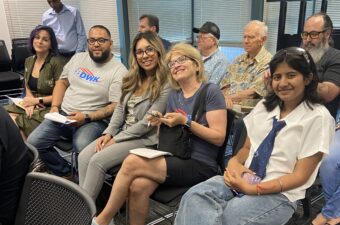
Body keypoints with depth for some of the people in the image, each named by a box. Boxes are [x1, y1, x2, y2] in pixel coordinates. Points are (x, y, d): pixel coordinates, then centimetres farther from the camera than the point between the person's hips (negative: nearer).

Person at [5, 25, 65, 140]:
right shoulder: (29, 61, 11)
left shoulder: (57, 62, -13)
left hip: (49, 108, -7)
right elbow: (28, 88, 16)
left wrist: (36, 100, -12)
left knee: (13, 121, -22)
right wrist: (30, 102, -6)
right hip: (32, 104, 7)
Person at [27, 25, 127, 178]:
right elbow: (62, 82, 17)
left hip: (93, 120, -5)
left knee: (82, 147, -35)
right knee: (32, 143, -10)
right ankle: (65, 174, 8)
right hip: (63, 114, 6)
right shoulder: (78, 58, 12)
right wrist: (55, 107, 1)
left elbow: (116, 106, -12)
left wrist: (87, 117, -21)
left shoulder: (118, 71, -7)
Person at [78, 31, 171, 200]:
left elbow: (148, 122, -15)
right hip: (121, 133, 7)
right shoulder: (133, 79, 12)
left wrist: (116, 139, -13)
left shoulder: (165, 85, -12)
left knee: (97, 161, -22)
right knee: (84, 156, -14)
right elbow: (120, 109, 12)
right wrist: (108, 133, -4)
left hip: (145, 139, -7)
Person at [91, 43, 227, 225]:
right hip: (175, 160, 5)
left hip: (200, 166, -5)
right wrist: (160, 123, -2)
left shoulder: (210, 91, -2)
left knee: (131, 162, -22)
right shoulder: (174, 96, 17)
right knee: (138, 186, -27)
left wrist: (185, 121, -15)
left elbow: (219, 137, -9)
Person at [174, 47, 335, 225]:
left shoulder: (318, 117, -6)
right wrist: (235, 162, -10)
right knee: (195, 196, -24)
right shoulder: (264, 106, 11)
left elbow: (300, 175, -10)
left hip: (280, 192, -5)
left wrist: (254, 189, -19)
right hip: (244, 179, 5)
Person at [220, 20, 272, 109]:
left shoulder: (268, 63, -4)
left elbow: (253, 93, -13)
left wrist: (229, 97, -8)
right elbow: (225, 85, 12)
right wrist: (226, 99, -9)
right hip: (228, 107, 5)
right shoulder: (239, 60, 18)